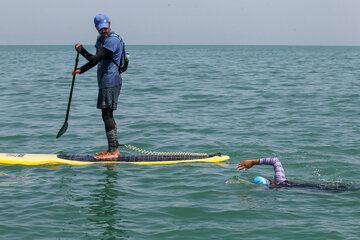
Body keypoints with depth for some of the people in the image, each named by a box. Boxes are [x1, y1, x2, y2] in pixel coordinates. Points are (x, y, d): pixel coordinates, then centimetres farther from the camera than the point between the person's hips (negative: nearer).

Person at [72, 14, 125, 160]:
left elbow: (95, 59, -22)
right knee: (107, 115, 13)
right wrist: (81, 70, 20)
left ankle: (112, 151, -9)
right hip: (106, 82, 10)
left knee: (107, 115, -10)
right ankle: (114, 149, 19)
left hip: (110, 82, -10)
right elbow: (96, 60, 29)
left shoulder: (112, 40, -17)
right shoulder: (101, 39, 17)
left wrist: (80, 49, -8)